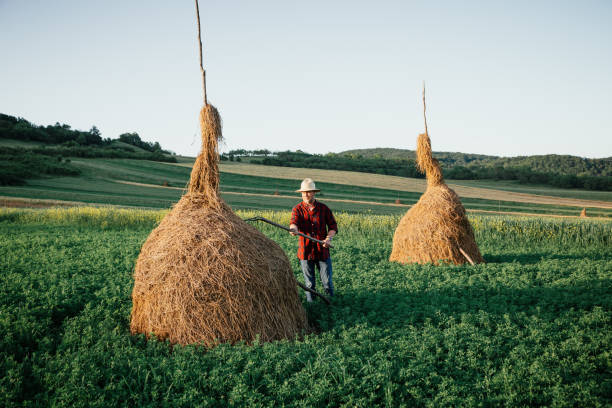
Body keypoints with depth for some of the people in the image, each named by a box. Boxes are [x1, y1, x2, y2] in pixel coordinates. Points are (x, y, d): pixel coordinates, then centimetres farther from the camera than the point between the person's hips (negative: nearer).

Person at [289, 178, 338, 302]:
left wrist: (329, 238, -12)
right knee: (309, 284, 8)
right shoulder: (297, 209, 0)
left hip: (322, 251, 1)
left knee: (327, 282, 4)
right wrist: (293, 229, -42)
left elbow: (333, 226, 7)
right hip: (306, 252, -1)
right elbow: (294, 222, -18)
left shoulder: (323, 208, 5)